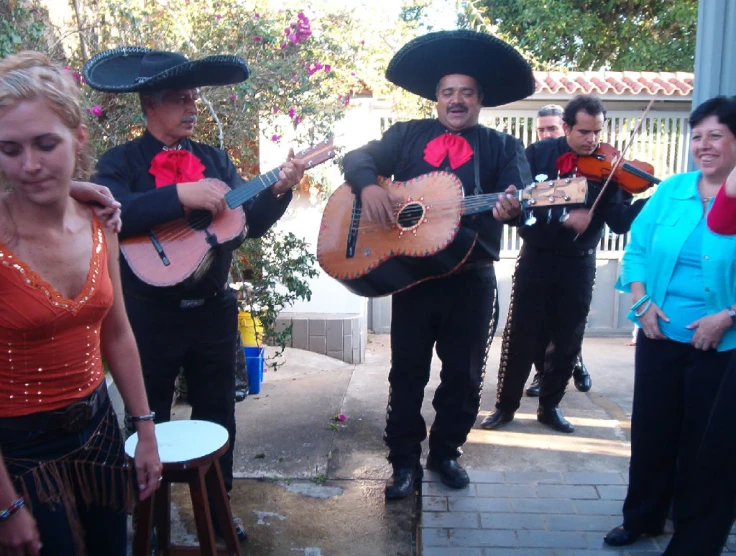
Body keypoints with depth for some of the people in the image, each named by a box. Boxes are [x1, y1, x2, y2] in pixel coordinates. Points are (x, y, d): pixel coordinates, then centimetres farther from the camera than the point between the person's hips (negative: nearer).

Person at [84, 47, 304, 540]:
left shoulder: (215, 160, 7)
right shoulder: (121, 162, -6)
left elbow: (249, 224, 3)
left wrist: (278, 190, -14)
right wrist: (181, 196, -30)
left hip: (213, 310, 4)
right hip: (151, 313, -3)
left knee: (218, 416, 15)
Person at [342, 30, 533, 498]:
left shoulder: (504, 147, 6)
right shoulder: (407, 135, 10)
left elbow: (520, 194, -11)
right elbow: (358, 157, 3)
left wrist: (511, 207, -35)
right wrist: (369, 186, -19)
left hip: (472, 279, 0)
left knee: (464, 374, 10)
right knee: (407, 373, 7)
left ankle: (446, 452, 30)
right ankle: (405, 459, 22)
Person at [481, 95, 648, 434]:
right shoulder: (538, 154, -4)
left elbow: (620, 222, -11)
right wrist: (564, 216, -27)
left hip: (579, 264, 2)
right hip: (537, 258, -1)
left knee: (568, 341, 8)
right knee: (520, 337, 2)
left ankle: (549, 407, 25)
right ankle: (505, 406, 17)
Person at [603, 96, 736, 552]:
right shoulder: (670, 191, 3)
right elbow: (637, 248, 6)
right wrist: (642, 301, -7)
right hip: (660, 335, 4)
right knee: (652, 429, 15)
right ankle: (642, 518, 36)